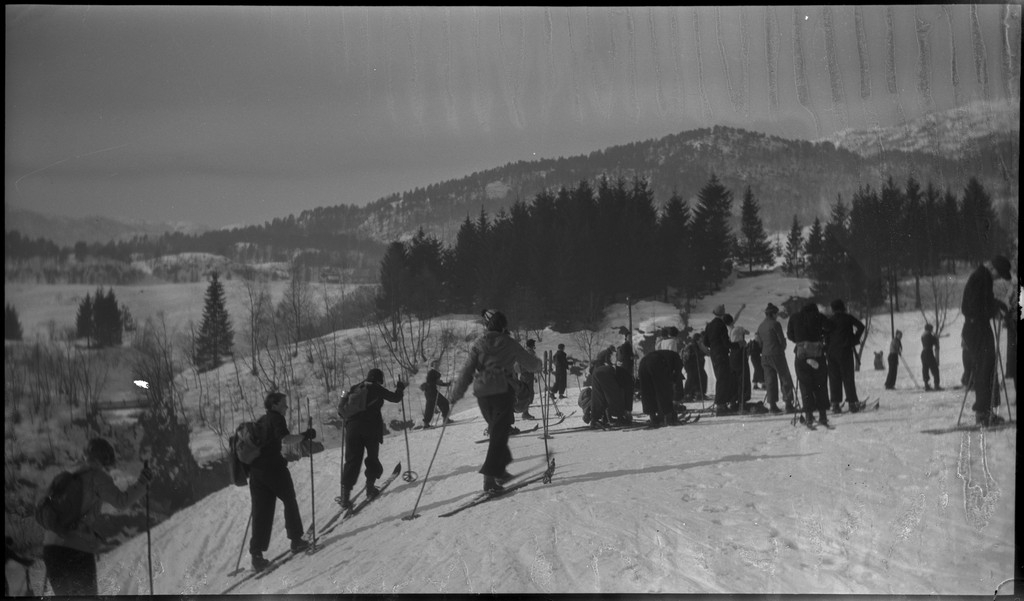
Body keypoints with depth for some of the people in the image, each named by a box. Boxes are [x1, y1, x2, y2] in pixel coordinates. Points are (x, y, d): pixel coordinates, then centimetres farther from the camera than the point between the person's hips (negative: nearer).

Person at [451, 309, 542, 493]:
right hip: (502, 392, -4)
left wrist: (457, 393, 3)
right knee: (499, 434, -3)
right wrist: (539, 364, 33)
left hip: (482, 394, 4)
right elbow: (531, 363, 9)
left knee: (496, 431, 21)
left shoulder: (479, 344, 4)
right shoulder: (510, 345, -2)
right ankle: (489, 477, -13)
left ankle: (499, 470, 26)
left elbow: (467, 369, -1)